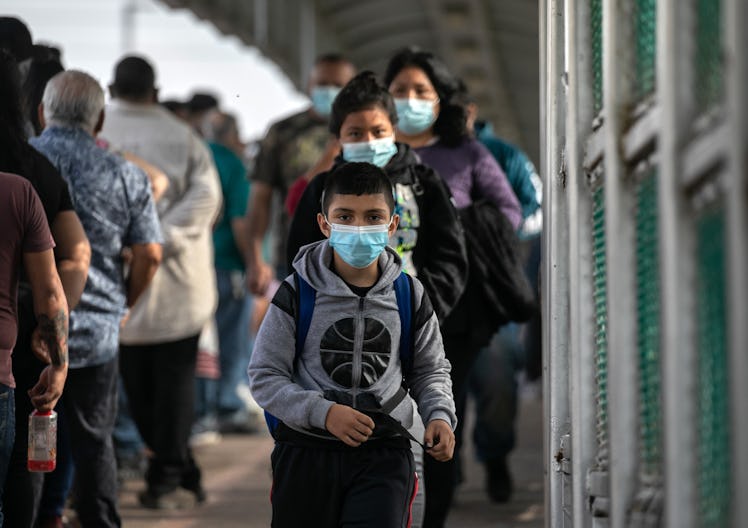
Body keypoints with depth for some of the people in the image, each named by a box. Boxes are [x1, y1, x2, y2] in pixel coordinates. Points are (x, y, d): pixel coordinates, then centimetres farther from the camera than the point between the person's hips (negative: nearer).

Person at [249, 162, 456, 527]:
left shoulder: (409, 297, 3)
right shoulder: (296, 295, -6)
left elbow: (430, 371, 15)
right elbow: (265, 377, -6)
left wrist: (439, 415, -5)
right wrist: (323, 412, -20)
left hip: (383, 455, 1)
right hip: (307, 452, -1)